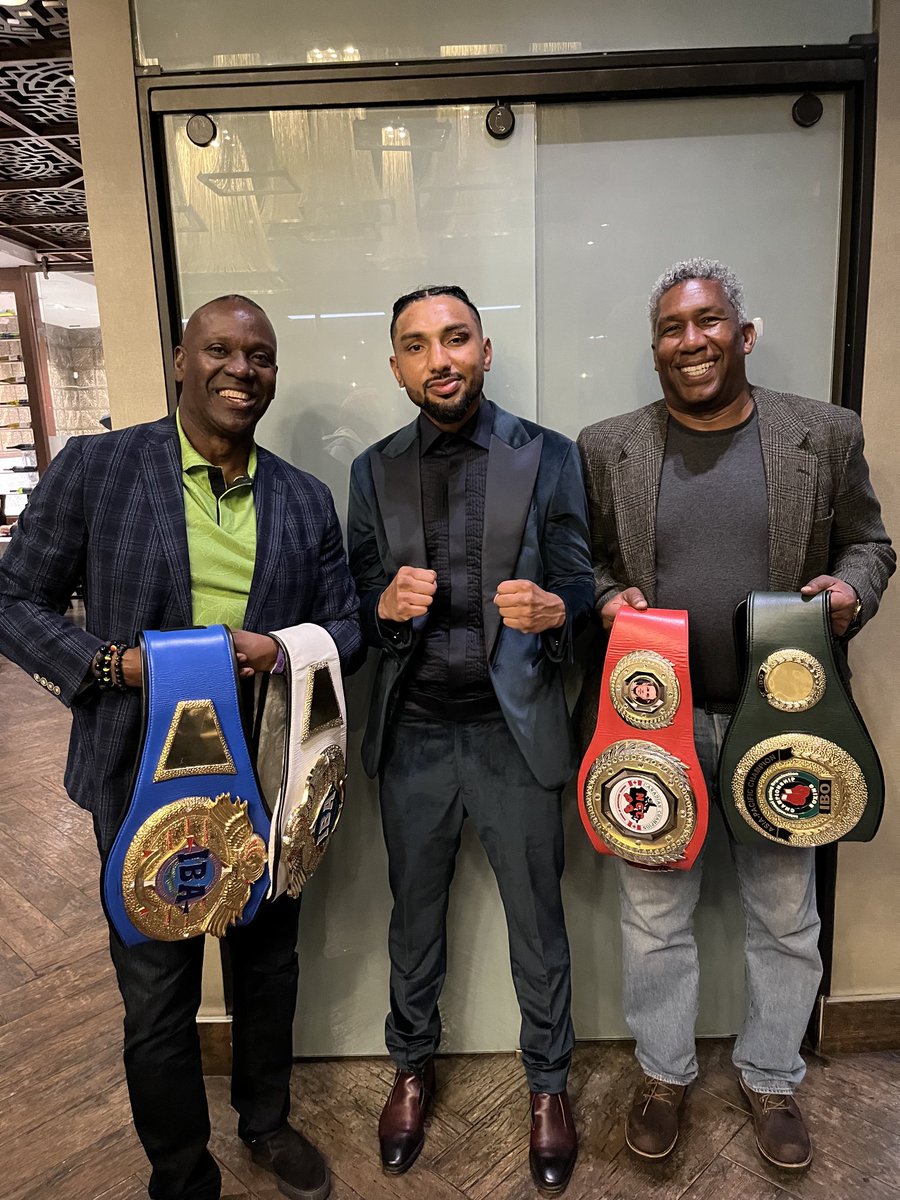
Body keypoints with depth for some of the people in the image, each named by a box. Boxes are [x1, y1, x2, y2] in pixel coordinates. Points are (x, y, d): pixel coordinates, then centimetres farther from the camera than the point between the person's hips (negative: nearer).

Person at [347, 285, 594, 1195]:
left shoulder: (548, 457, -2)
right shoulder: (373, 471, 5)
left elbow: (580, 588, -2)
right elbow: (358, 606, 5)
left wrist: (551, 610, -25)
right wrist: (386, 604, -18)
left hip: (514, 733, -2)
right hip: (411, 735, 2)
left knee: (538, 925, 14)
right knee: (414, 917, 20)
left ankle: (548, 1083, 40)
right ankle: (413, 1068, 45)